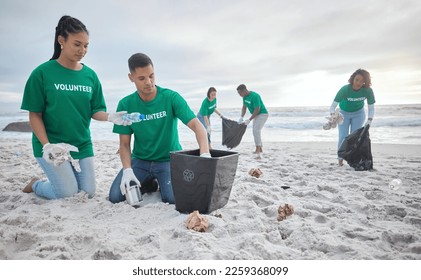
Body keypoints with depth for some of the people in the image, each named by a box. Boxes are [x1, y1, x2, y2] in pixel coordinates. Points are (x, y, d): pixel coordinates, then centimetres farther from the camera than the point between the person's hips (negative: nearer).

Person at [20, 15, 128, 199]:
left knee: (88, 193, 7)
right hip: (52, 146, -4)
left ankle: (58, 181, 36)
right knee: (68, 194, -8)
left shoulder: (90, 75, 1)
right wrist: (46, 145, -20)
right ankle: (35, 185, 23)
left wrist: (110, 117, -21)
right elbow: (35, 114, -8)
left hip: (82, 145, 4)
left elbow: (94, 111, 1)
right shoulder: (42, 72, -10)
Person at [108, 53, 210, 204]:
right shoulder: (125, 105, -7)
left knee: (173, 199, -24)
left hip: (169, 159, -2)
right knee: (115, 196, -12)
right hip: (140, 159, 3)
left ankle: (161, 184, 12)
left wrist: (205, 155, -41)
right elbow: (124, 144, -4)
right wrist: (127, 170, -22)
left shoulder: (171, 97, -14)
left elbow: (197, 126, -23)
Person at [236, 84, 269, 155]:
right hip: (256, 115, 9)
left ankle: (258, 148, -23)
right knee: (255, 131, 12)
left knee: (256, 130, -23)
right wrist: (241, 117, -5)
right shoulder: (245, 96, 0)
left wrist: (249, 120, -25)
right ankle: (260, 149, 22)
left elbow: (257, 110, -27)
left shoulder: (254, 96, -27)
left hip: (263, 114, -9)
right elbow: (244, 107, 9)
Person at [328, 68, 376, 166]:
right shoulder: (345, 89, -32)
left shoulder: (368, 91, -26)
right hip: (344, 113, -1)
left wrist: (369, 122, -29)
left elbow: (371, 108, -17)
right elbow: (333, 105, -31)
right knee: (343, 137, -8)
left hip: (358, 114, 2)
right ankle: (340, 158, 14)